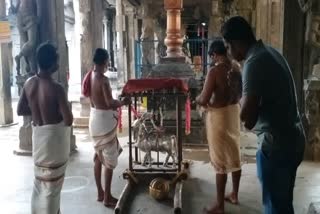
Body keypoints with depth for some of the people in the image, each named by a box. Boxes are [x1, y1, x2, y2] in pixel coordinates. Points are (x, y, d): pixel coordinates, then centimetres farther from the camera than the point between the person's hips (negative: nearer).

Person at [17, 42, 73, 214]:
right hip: (54, 135, -6)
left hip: (38, 134, 6)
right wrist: (58, 111, -1)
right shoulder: (56, 88, -22)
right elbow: (68, 120, -21)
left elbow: (20, 110, 6)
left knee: (40, 179, 21)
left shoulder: (29, 83, -3)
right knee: (52, 182, 8)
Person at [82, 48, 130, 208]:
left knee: (99, 157, 17)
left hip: (94, 118, 9)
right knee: (110, 159, 3)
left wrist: (115, 103, 17)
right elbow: (110, 103, -24)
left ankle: (100, 193, 27)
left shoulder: (90, 76, 5)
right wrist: (123, 102, -5)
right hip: (104, 119, -9)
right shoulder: (103, 79, -21)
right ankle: (107, 197, 11)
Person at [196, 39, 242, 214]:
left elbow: (203, 99, -22)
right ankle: (234, 195, 33)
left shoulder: (215, 71, -21)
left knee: (220, 162, -1)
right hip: (234, 112, 8)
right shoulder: (236, 68, 4)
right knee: (234, 156, 18)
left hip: (219, 115, -8)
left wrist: (197, 99, 0)